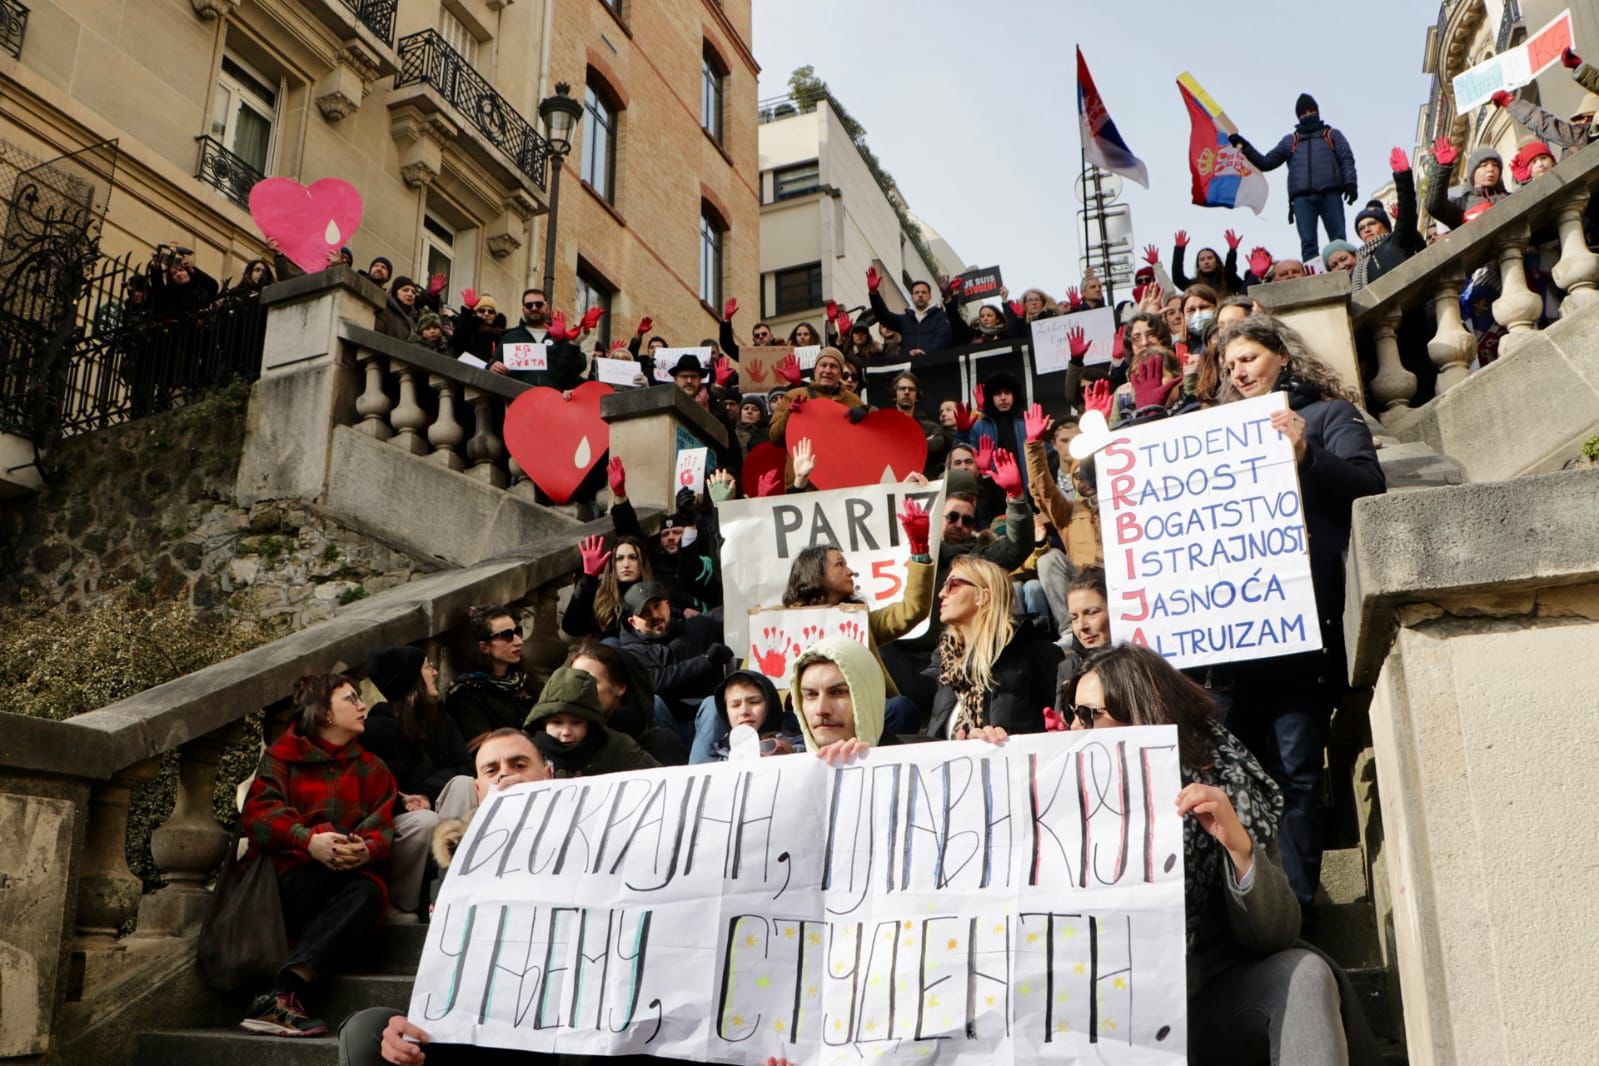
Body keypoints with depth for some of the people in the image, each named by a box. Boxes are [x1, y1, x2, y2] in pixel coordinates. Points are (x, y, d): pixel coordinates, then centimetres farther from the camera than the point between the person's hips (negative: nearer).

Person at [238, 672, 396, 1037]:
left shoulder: (372, 769, 19)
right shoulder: (283, 755, 10)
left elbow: (381, 829, 5)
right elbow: (257, 813, -7)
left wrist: (365, 850, -21)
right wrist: (309, 840, -26)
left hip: (343, 881, 3)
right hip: (290, 878, -2)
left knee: (371, 891, -32)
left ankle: (280, 994, -43)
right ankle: (286, 995, -36)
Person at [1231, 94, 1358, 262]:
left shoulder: (1332, 135, 24)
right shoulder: (1289, 141, 28)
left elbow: (1347, 160, 11)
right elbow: (1266, 162, 24)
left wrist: (1351, 183, -7)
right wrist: (1245, 147, 11)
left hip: (1330, 194, -1)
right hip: (1302, 197, 1)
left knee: (1338, 240, -11)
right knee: (1308, 242, -12)